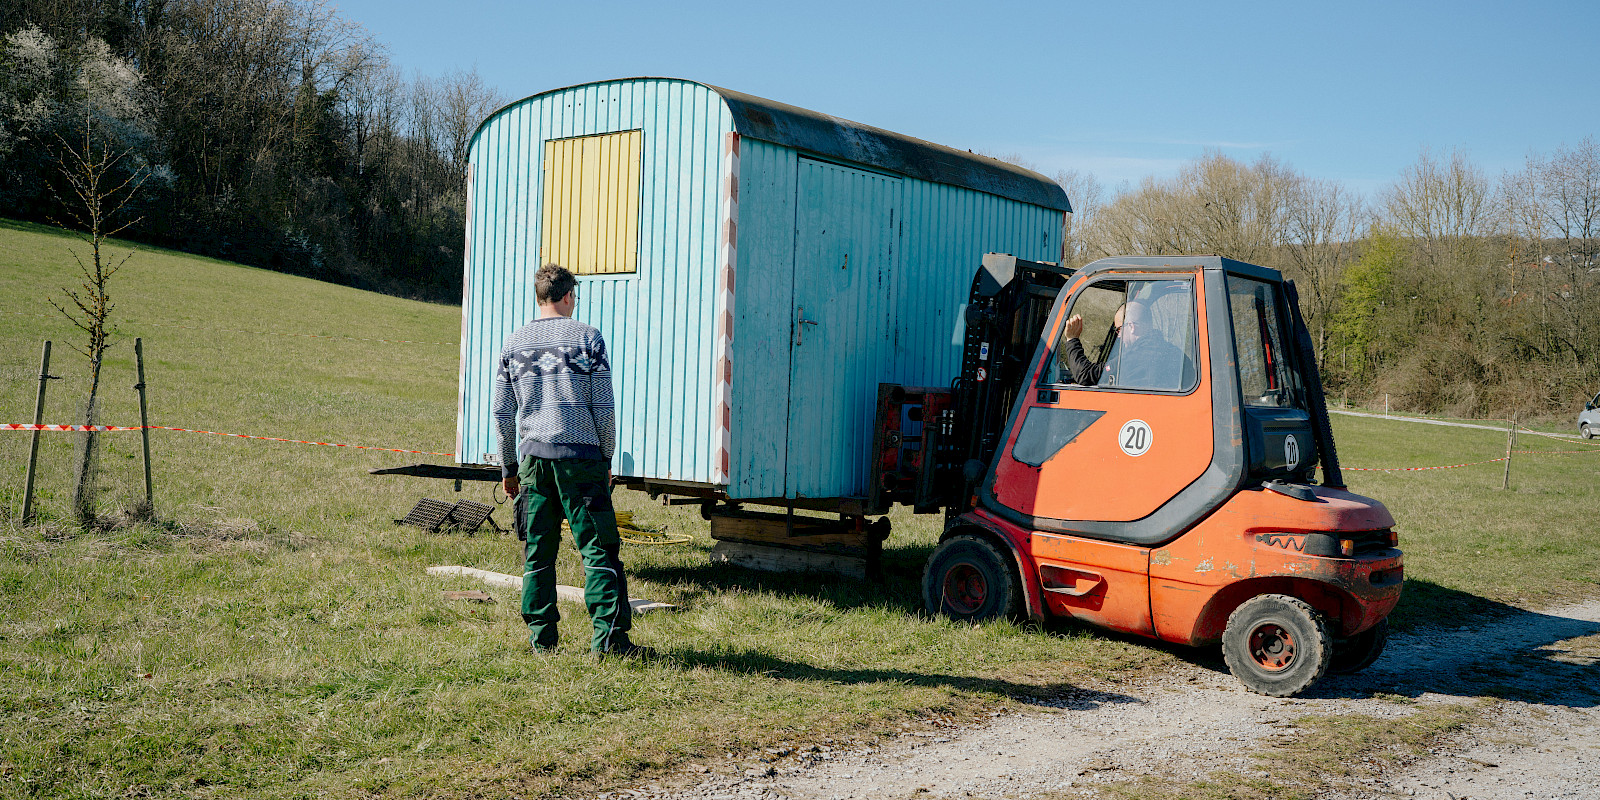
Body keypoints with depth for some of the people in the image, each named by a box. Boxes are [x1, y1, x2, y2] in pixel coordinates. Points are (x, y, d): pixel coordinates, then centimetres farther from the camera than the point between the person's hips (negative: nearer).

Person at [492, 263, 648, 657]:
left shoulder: (514, 344, 10)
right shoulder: (587, 338, -1)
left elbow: (502, 414, 12)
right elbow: (603, 408, -2)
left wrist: (509, 468, 20)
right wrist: (606, 459, 7)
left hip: (533, 456, 4)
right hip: (580, 455, -4)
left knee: (537, 552, 9)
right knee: (598, 549, -3)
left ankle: (541, 637, 13)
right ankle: (608, 636, -7)